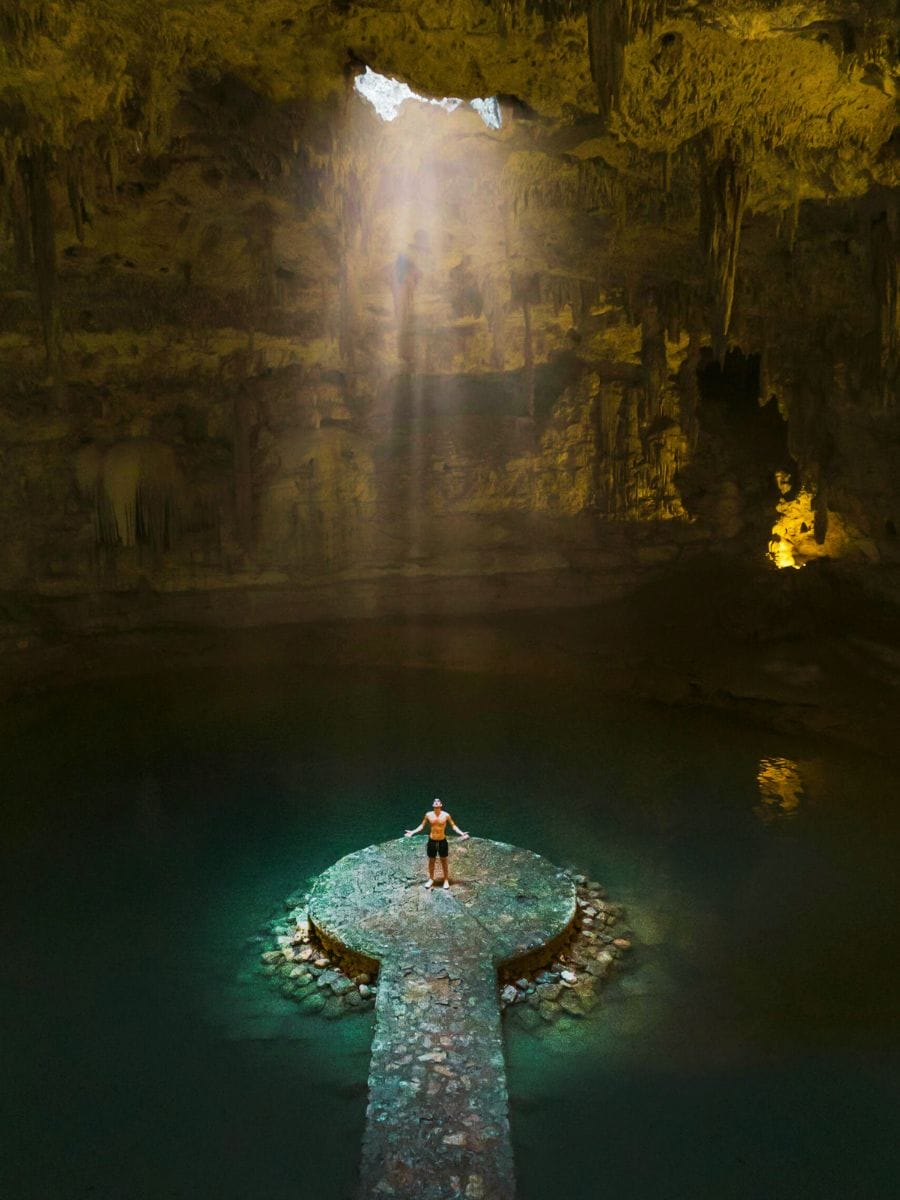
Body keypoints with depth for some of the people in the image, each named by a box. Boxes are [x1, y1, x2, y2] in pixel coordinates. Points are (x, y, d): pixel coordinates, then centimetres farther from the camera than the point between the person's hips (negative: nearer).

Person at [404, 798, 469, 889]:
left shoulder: (446, 815, -8)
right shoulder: (428, 815, -5)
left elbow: (453, 826, 0)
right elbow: (422, 826, 6)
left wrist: (461, 834, -11)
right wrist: (412, 832, -3)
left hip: (442, 841, -1)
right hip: (432, 841, 1)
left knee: (444, 861, 10)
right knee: (431, 861, 13)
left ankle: (446, 880, 23)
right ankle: (431, 879, 29)